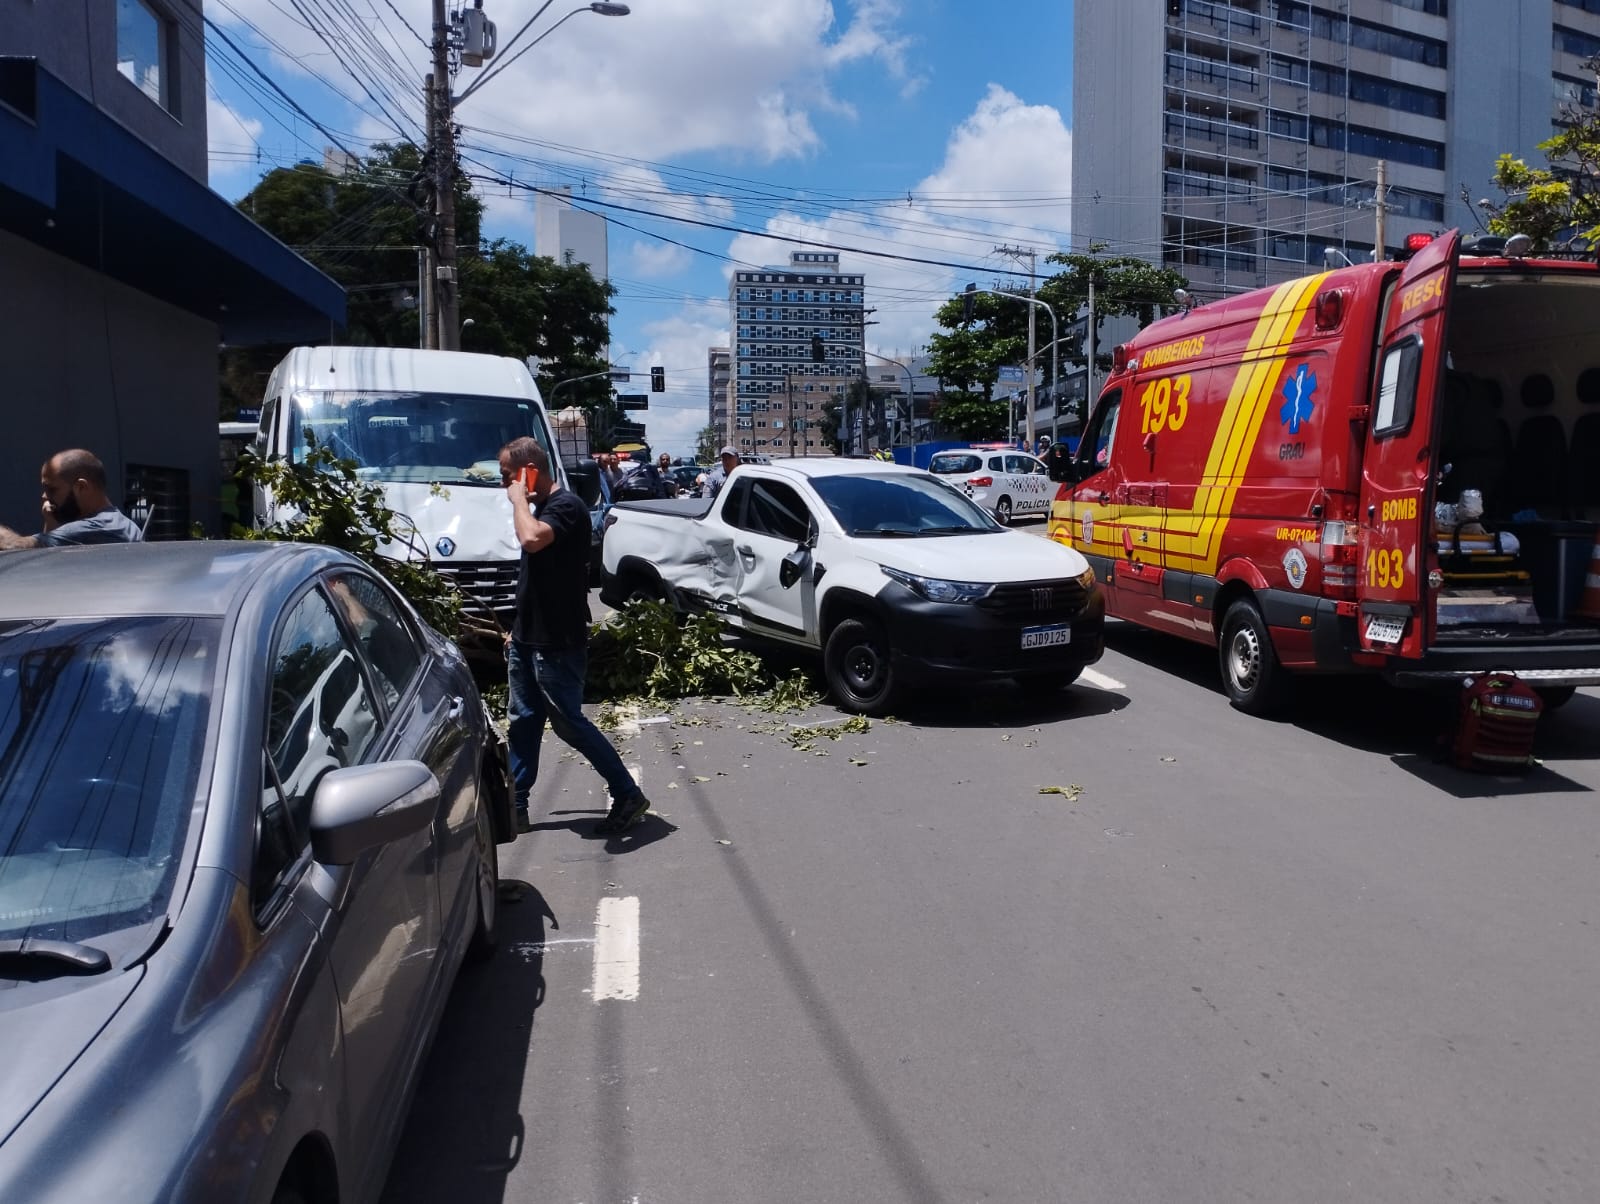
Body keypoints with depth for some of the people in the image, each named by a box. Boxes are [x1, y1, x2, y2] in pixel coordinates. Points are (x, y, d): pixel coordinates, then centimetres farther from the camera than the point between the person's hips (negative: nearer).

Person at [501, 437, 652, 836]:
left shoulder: (565, 505, -17)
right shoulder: (542, 506, 14)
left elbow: (531, 539, -39)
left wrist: (518, 498, -21)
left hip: (556, 644, -10)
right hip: (527, 638, 10)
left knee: (570, 724, -2)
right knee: (523, 722, 12)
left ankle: (628, 796, 10)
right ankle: (514, 807, 20)